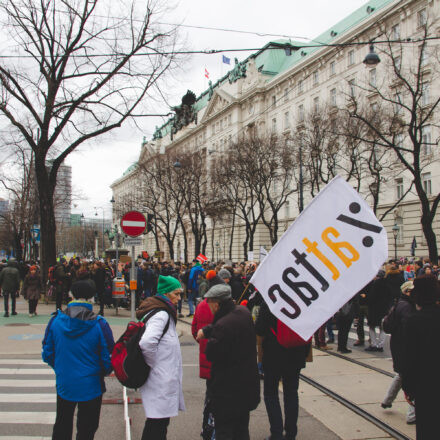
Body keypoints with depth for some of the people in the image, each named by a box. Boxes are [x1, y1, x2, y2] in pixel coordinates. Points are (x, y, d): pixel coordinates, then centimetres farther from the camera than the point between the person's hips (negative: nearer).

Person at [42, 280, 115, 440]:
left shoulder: (55, 321, -10)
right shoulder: (99, 325, -18)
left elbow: (47, 354, -2)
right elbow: (109, 356, -11)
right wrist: (104, 372, 11)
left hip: (63, 384, 3)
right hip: (90, 385, -2)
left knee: (62, 427, 22)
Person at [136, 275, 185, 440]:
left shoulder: (163, 312, 13)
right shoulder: (161, 314, -18)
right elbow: (146, 342, -33)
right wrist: (154, 363, -18)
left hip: (161, 378, 10)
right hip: (161, 381, -10)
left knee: (158, 424, 18)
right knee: (157, 425, -3)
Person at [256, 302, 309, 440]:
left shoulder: (268, 304, -16)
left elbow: (260, 330, -14)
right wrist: (305, 353, 13)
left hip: (273, 357, -4)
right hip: (296, 357, 4)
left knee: (271, 394, 9)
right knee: (291, 394, 15)